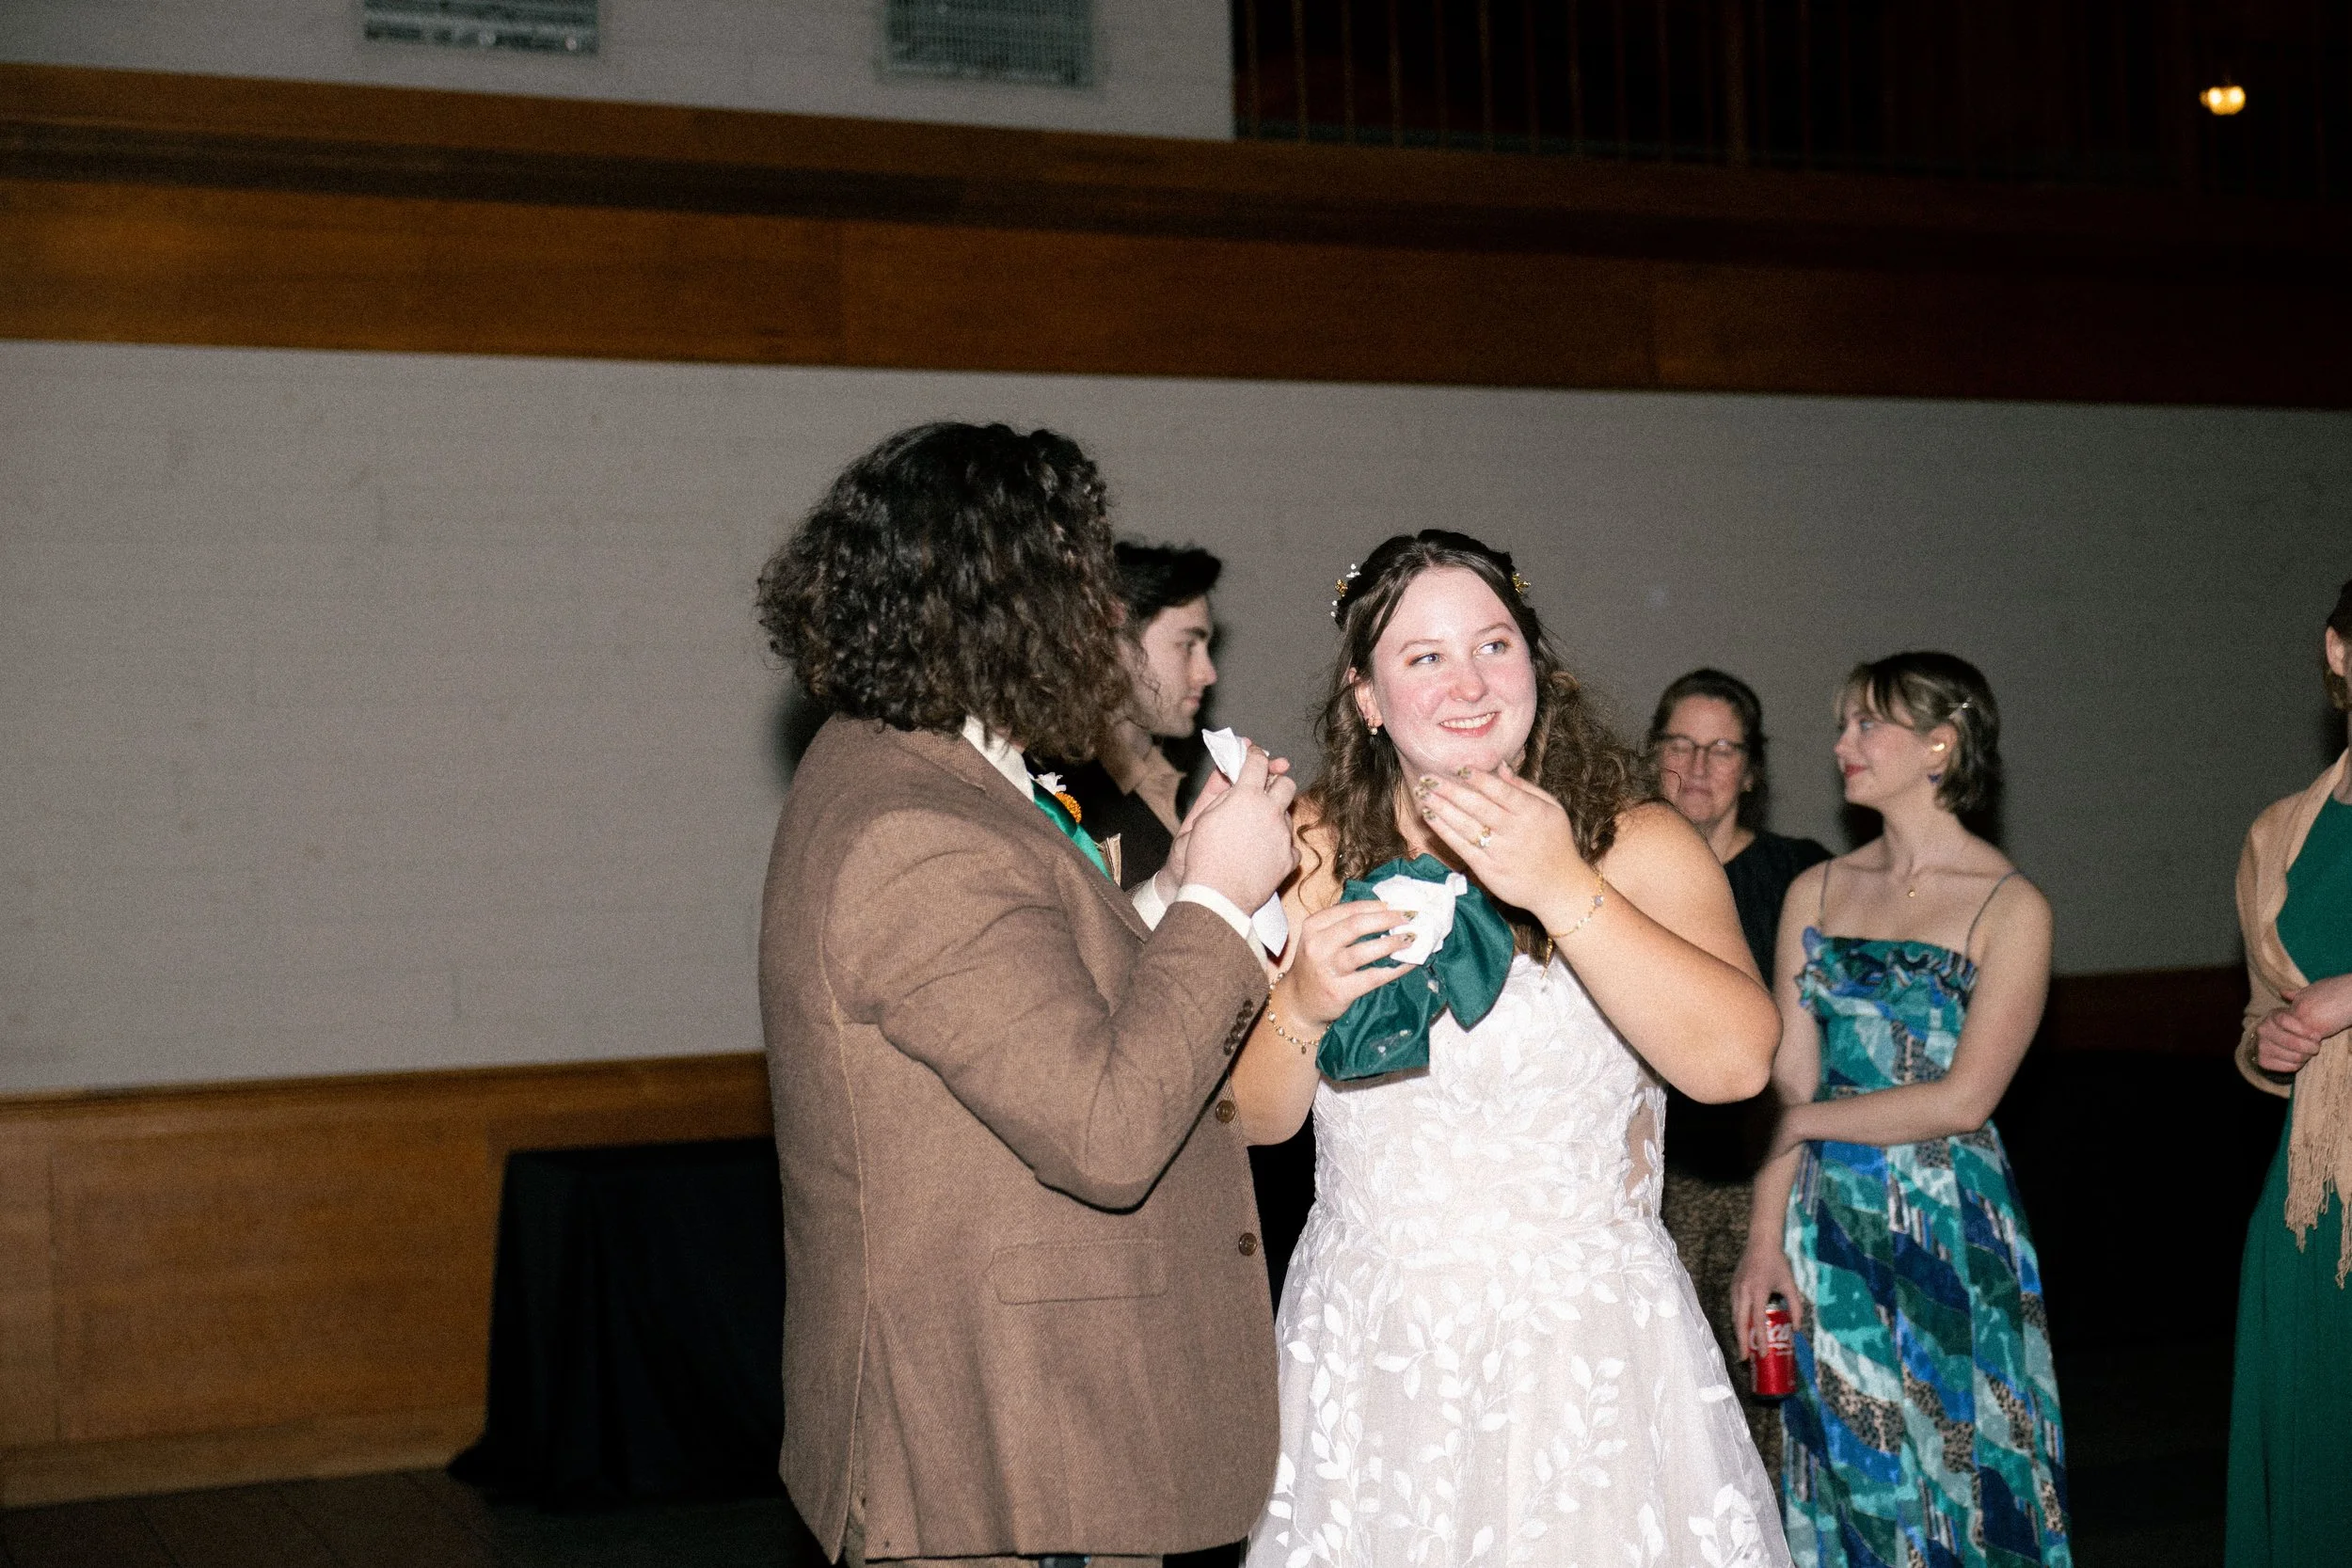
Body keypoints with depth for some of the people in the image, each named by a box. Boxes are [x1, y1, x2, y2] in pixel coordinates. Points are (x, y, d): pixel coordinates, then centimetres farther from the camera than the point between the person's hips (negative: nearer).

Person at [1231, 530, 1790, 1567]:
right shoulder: (1315, 848, 1)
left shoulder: (1635, 844, -4)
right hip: (1367, 1352, 2)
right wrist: (1302, 1005, -18)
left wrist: (1562, 888, -24)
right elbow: (1249, 1117, 2)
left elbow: (1734, 1062, -20)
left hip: (1585, 1345, -1)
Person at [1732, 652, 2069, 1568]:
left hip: (1951, 1226, -4)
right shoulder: (1817, 892, 7)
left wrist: (1810, 1122, -5)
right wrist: (1766, 1239, -4)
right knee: (1847, 1468, 9)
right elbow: (1788, 1080, 3)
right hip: (1829, 1226, 4)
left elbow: (1963, 1099, -12)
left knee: (1958, 1467, 4)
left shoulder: (2009, 908, -6)